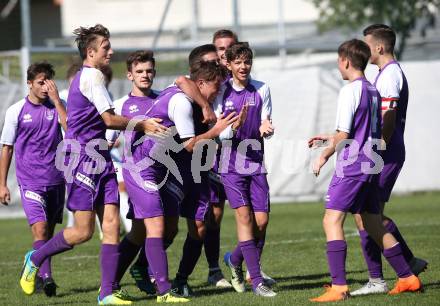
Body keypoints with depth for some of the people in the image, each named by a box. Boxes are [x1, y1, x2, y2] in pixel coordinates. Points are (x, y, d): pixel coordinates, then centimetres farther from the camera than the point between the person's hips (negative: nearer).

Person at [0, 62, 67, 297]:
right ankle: (45, 277, -24)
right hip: (30, 181, -3)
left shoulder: (56, 106, 6)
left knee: (49, 231, 10)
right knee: (40, 229, -18)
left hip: (56, 180, 3)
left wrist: (56, 99, -14)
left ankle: (37, 271, 23)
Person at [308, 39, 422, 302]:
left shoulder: (350, 91, -12)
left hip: (351, 167, -9)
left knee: (332, 221, -11)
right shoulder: (373, 91, 15)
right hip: (372, 165, 9)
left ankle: (339, 286, -21)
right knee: (374, 225, 17)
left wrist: (324, 156, -1)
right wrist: (329, 139, 30)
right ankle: (407, 278, 19)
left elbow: (343, 134, -15)